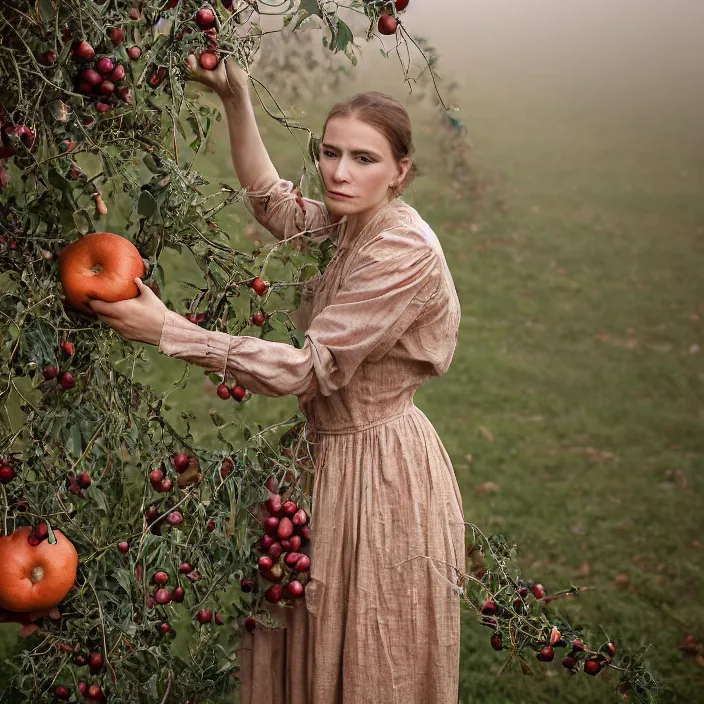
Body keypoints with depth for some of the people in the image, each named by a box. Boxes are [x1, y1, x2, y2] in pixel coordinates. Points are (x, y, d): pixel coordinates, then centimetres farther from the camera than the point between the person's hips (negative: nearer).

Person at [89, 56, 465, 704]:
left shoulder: (404, 252, -25)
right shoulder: (349, 225, 2)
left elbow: (306, 368, -27)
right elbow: (268, 194, 17)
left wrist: (168, 329, -26)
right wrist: (235, 95, 5)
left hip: (379, 468, -9)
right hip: (334, 450, 9)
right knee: (316, 650, 20)